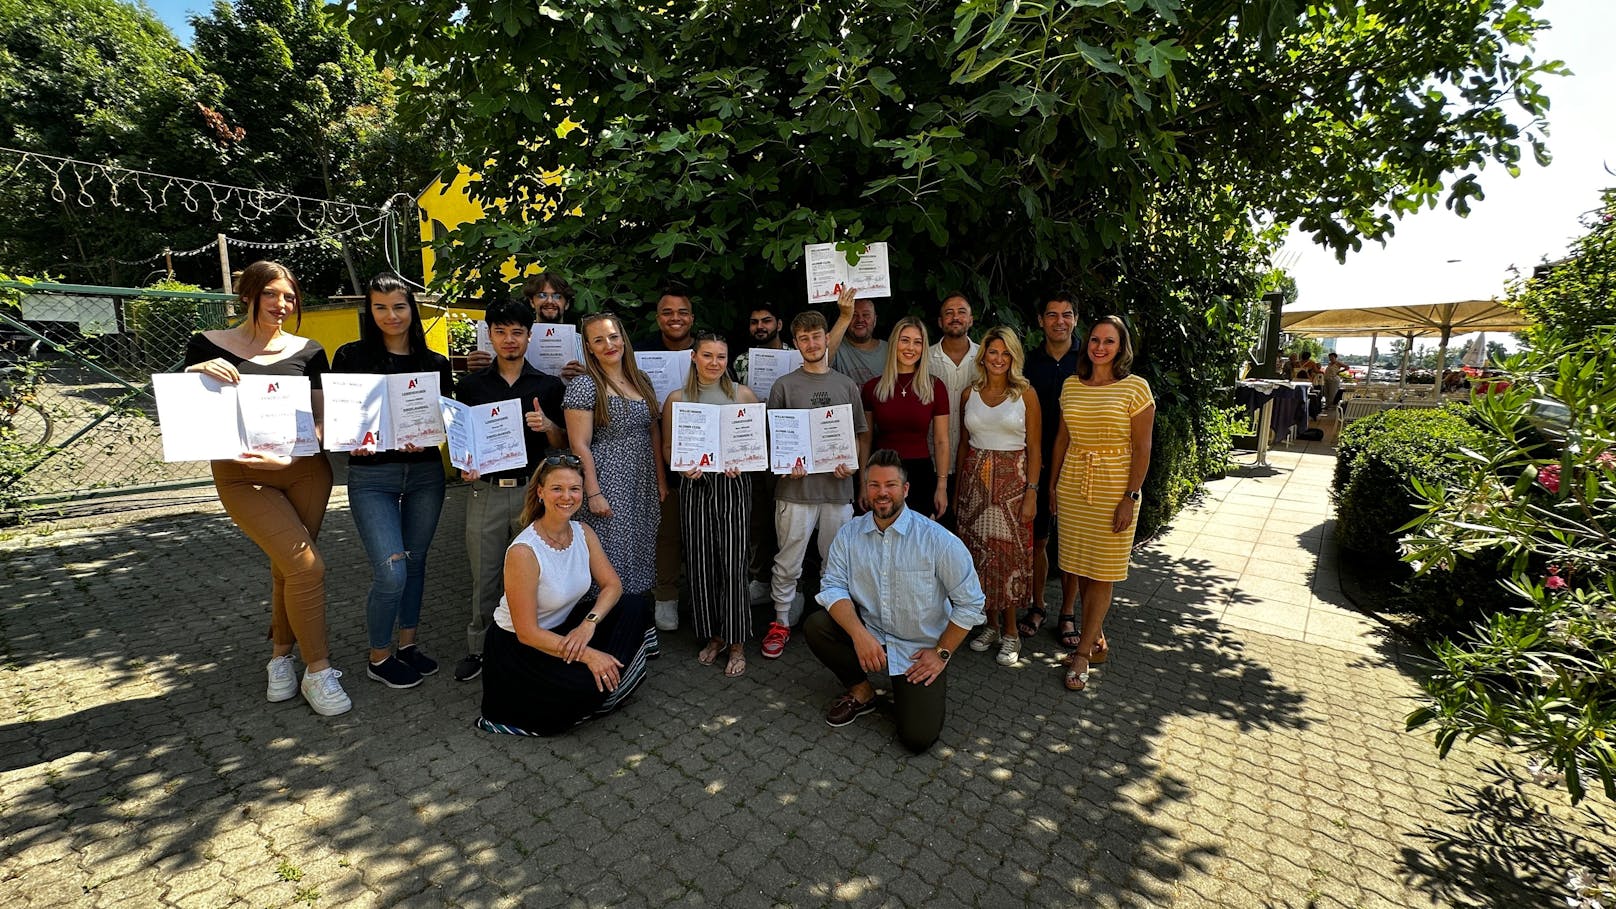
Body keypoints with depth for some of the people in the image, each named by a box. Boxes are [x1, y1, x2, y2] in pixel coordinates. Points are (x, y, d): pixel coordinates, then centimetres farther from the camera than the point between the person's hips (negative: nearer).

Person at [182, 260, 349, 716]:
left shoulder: (307, 351, 5)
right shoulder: (209, 346, 1)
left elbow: (325, 414, 1)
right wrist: (197, 372, -17)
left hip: (305, 469, 2)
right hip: (242, 476, -2)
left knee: (287, 568, 9)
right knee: (307, 566, -14)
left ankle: (281, 655, 31)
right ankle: (318, 671, 1)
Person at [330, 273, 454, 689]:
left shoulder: (435, 362, 5)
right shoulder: (351, 356, 0)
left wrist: (425, 438, -14)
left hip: (425, 473, 3)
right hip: (371, 475, -2)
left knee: (415, 563, 13)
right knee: (391, 572, -8)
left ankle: (407, 645, 31)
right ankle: (379, 657, 17)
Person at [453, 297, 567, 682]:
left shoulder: (549, 385, 4)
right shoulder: (470, 385, 7)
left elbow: (563, 444, 5)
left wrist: (548, 426, -15)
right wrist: (463, 466, -6)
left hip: (533, 490, -1)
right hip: (486, 491, 1)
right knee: (483, 575, 8)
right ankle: (477, 647, 25)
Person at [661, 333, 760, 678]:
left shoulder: (744, 394, 4)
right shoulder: (677, 398, 6)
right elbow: (668, 447, 10)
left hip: (733, 484, -1)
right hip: (695, 485, 2)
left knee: (732, 563, -5)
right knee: (700, 563, 5)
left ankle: (736, 644, 10)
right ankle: (713, 636, 24)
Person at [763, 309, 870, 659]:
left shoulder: (847, 385, 10)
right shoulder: (784, 385, 3)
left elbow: (862, 434, 13)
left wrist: (853, 465, -4)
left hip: (838, 487, 2)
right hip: (796, 487, -2)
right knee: (788, 562, 3)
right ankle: (781, 623, 20)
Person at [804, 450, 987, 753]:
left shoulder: (937, 540, -16)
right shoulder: (849, 534, -5)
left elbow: (971, 602, -9)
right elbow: (833, 588, -10)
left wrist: (942, 653, -7)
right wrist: (859, 634, -26)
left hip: (920, 650, -3)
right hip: (869, 635, 3)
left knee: (917, 737, -15)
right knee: (815, 626, -21)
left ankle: (917, 691, 21)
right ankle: (861, 693, 5)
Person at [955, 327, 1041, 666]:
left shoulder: (1025, 394, -2)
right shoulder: (970, 393, 7)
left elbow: (1033, 448, -3)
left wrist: (1032, 492, -9)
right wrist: (958, 487, 9)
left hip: (1012, 479, -3)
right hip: (975, 478, 3)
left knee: (1010, 553, 0)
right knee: (980, 552, 6)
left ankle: (1010, 631, 15)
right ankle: (991, 624, 22)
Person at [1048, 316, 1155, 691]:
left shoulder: (1136, 388, -6)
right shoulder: (1071, 386, 7)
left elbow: (1142, 449, -7)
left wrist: (1130, 498, -12)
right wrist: (1052, 485, 10)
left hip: (1114, 489, -4)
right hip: (1072, 487, 4)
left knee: (1101, 573, 3)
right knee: (1081, 569, 10)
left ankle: (1083, 653, 12)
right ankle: (1096, 639, 28)